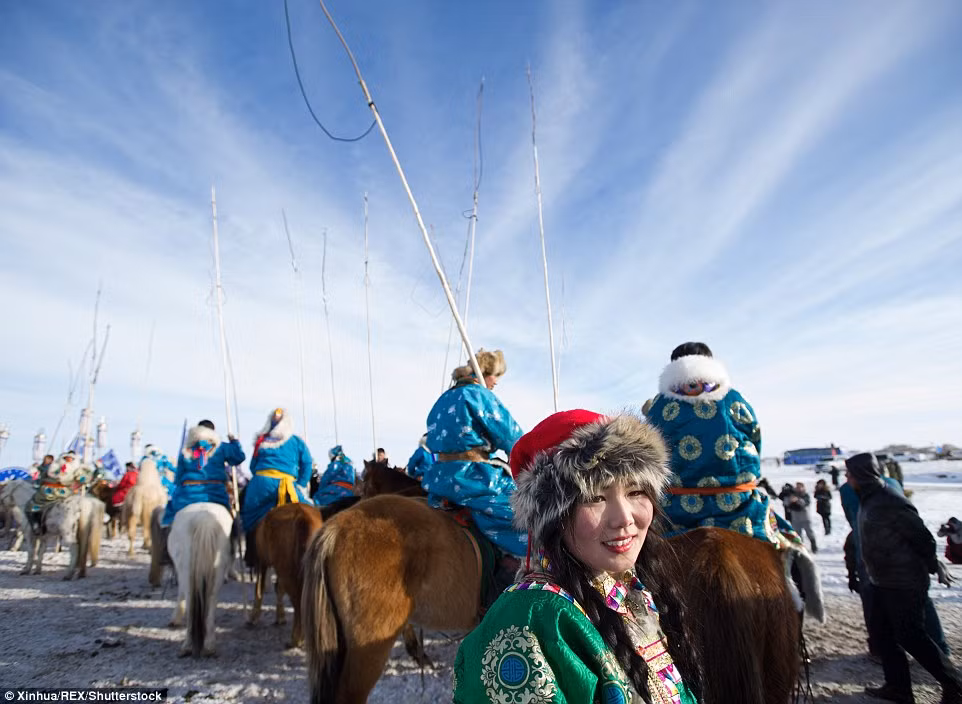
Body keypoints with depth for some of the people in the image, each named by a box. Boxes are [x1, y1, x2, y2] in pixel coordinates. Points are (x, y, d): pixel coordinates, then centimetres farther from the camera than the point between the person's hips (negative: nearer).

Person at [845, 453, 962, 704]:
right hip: (882, 582, 10)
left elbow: (921, 536, -17)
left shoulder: (889, 502, -24)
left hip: (904, 584, -10)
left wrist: (935, 567, -6)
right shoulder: (867, 500, 6)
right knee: (884, 632, 14)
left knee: (911, 636, 0)